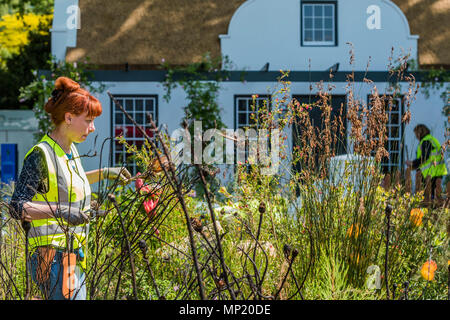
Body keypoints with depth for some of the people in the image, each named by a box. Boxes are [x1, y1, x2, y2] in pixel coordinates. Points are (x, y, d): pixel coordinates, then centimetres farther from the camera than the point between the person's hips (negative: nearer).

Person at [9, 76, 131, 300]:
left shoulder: (70, 150, 13)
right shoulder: (41, 155, -13)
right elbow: (17, 207, -18)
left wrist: (103, 173, 28)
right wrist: (61, 212, -29)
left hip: (73, 255, 9)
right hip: (52, 255, -9)